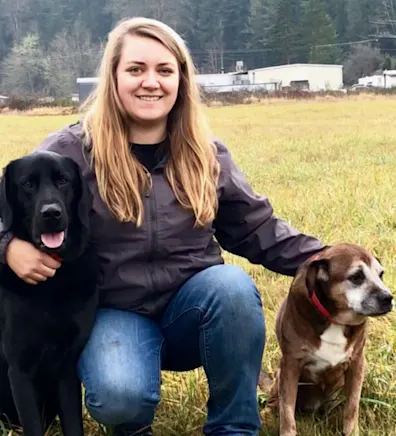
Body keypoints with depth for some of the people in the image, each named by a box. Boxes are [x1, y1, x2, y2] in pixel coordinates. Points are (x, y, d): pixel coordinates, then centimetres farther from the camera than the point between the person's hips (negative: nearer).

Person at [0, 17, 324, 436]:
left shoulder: (205, 154, 4)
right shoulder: (71, 150, -6)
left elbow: (255, 227, 9)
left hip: (194, 306, 3)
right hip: (115, 312, -2)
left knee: (233, 285, -32)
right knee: (120, 398, -34)